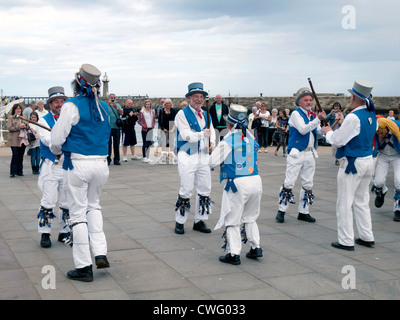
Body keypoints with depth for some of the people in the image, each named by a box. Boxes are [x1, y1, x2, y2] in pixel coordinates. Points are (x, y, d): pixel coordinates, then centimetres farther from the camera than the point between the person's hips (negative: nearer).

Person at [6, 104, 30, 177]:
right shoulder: (11, 118, 1)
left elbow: (28, 127, 15)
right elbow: (9, 128, -9)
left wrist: (25, 126, -8)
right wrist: (19, 126, -15)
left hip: (23, 140, 5)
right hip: (14, 140, -5)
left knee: (21, 157, 7)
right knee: (15, 156, -10)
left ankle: (19, 171, 16)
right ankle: (13, 172, -3)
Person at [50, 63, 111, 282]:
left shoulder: (73, 106, -9)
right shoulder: (103, 107, 8)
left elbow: (57, 139, -9)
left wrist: (57, 150, 13)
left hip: (78, 164, -5)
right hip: (101, 163, 5)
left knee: (78, 213, 3)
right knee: (93, 205, 24)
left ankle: (84, 267, 7)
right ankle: (100, 253, 14)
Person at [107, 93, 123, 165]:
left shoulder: (118, 105, 15)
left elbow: (121, 113, 0)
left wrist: (116, 107, -14)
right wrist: (108, 104, -17)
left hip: (117, 127, 2)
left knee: (116, 144, 3)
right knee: (108, 143, -4)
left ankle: (116, 159, 8)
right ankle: (108, 159, 1)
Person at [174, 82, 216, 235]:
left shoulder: (206, 115, 13)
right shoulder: (182, 114, -7)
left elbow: (211, 131, 16)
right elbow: (186, 135, -15)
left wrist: (212, 143, -4)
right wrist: (202, 135, -28)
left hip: (203, 155, 6)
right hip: (187, 156, -6)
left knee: (205, 189, 8)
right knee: (186, 190, -4)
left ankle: (199, 221, 19)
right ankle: (179, 222, 9)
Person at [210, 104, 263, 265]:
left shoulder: (227, 141, -10)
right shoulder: (251, 138, 6)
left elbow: (213, 162, -6)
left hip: (238, 184, -6)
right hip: (256, 181, 6)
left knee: (232, 221, 5)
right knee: (250, 217, 23)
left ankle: (234, 254, 5)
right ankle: (255, 247, 23)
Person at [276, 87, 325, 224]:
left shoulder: (312, 116, 15)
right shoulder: (296, 114, -5)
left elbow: (319, 133, 14)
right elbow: (303, 129, -20)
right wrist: (317, 119, -25)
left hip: (310, 154, 7)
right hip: (296, 153, -7)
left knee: (308, 184, 8)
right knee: (289, 182, -7)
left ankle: (303, 212, 16)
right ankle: (281, 211, 1)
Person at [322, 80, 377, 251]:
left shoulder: (354, 117, -20)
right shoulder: (372, 115, 6)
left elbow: (338, 140, -14)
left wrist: (328, 132, 5)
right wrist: (344, 123, 23)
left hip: (352, 164, -8)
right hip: (368, 161, 8)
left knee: (345, 203, 1)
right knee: (362, 201, 19)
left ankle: (346, 241, 6)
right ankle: (367, 237, 25)